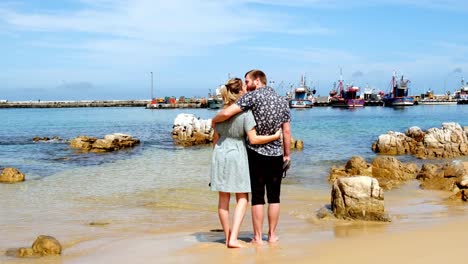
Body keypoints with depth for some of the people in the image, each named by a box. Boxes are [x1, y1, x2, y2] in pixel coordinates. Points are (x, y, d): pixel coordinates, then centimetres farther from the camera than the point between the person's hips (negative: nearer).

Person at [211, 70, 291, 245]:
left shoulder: (253, 96, -10)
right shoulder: (283, 101, 6)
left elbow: (227, 113, -19)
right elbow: (286, 131, 6)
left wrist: (214, 121, 0)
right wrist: (287, 154, 14)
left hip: (256, 153, -4)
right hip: (276, 154, 4)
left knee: (257, 197, 3)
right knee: (274, 196, 11)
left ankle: (258, 237, 8)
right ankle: (272, 235, 17)